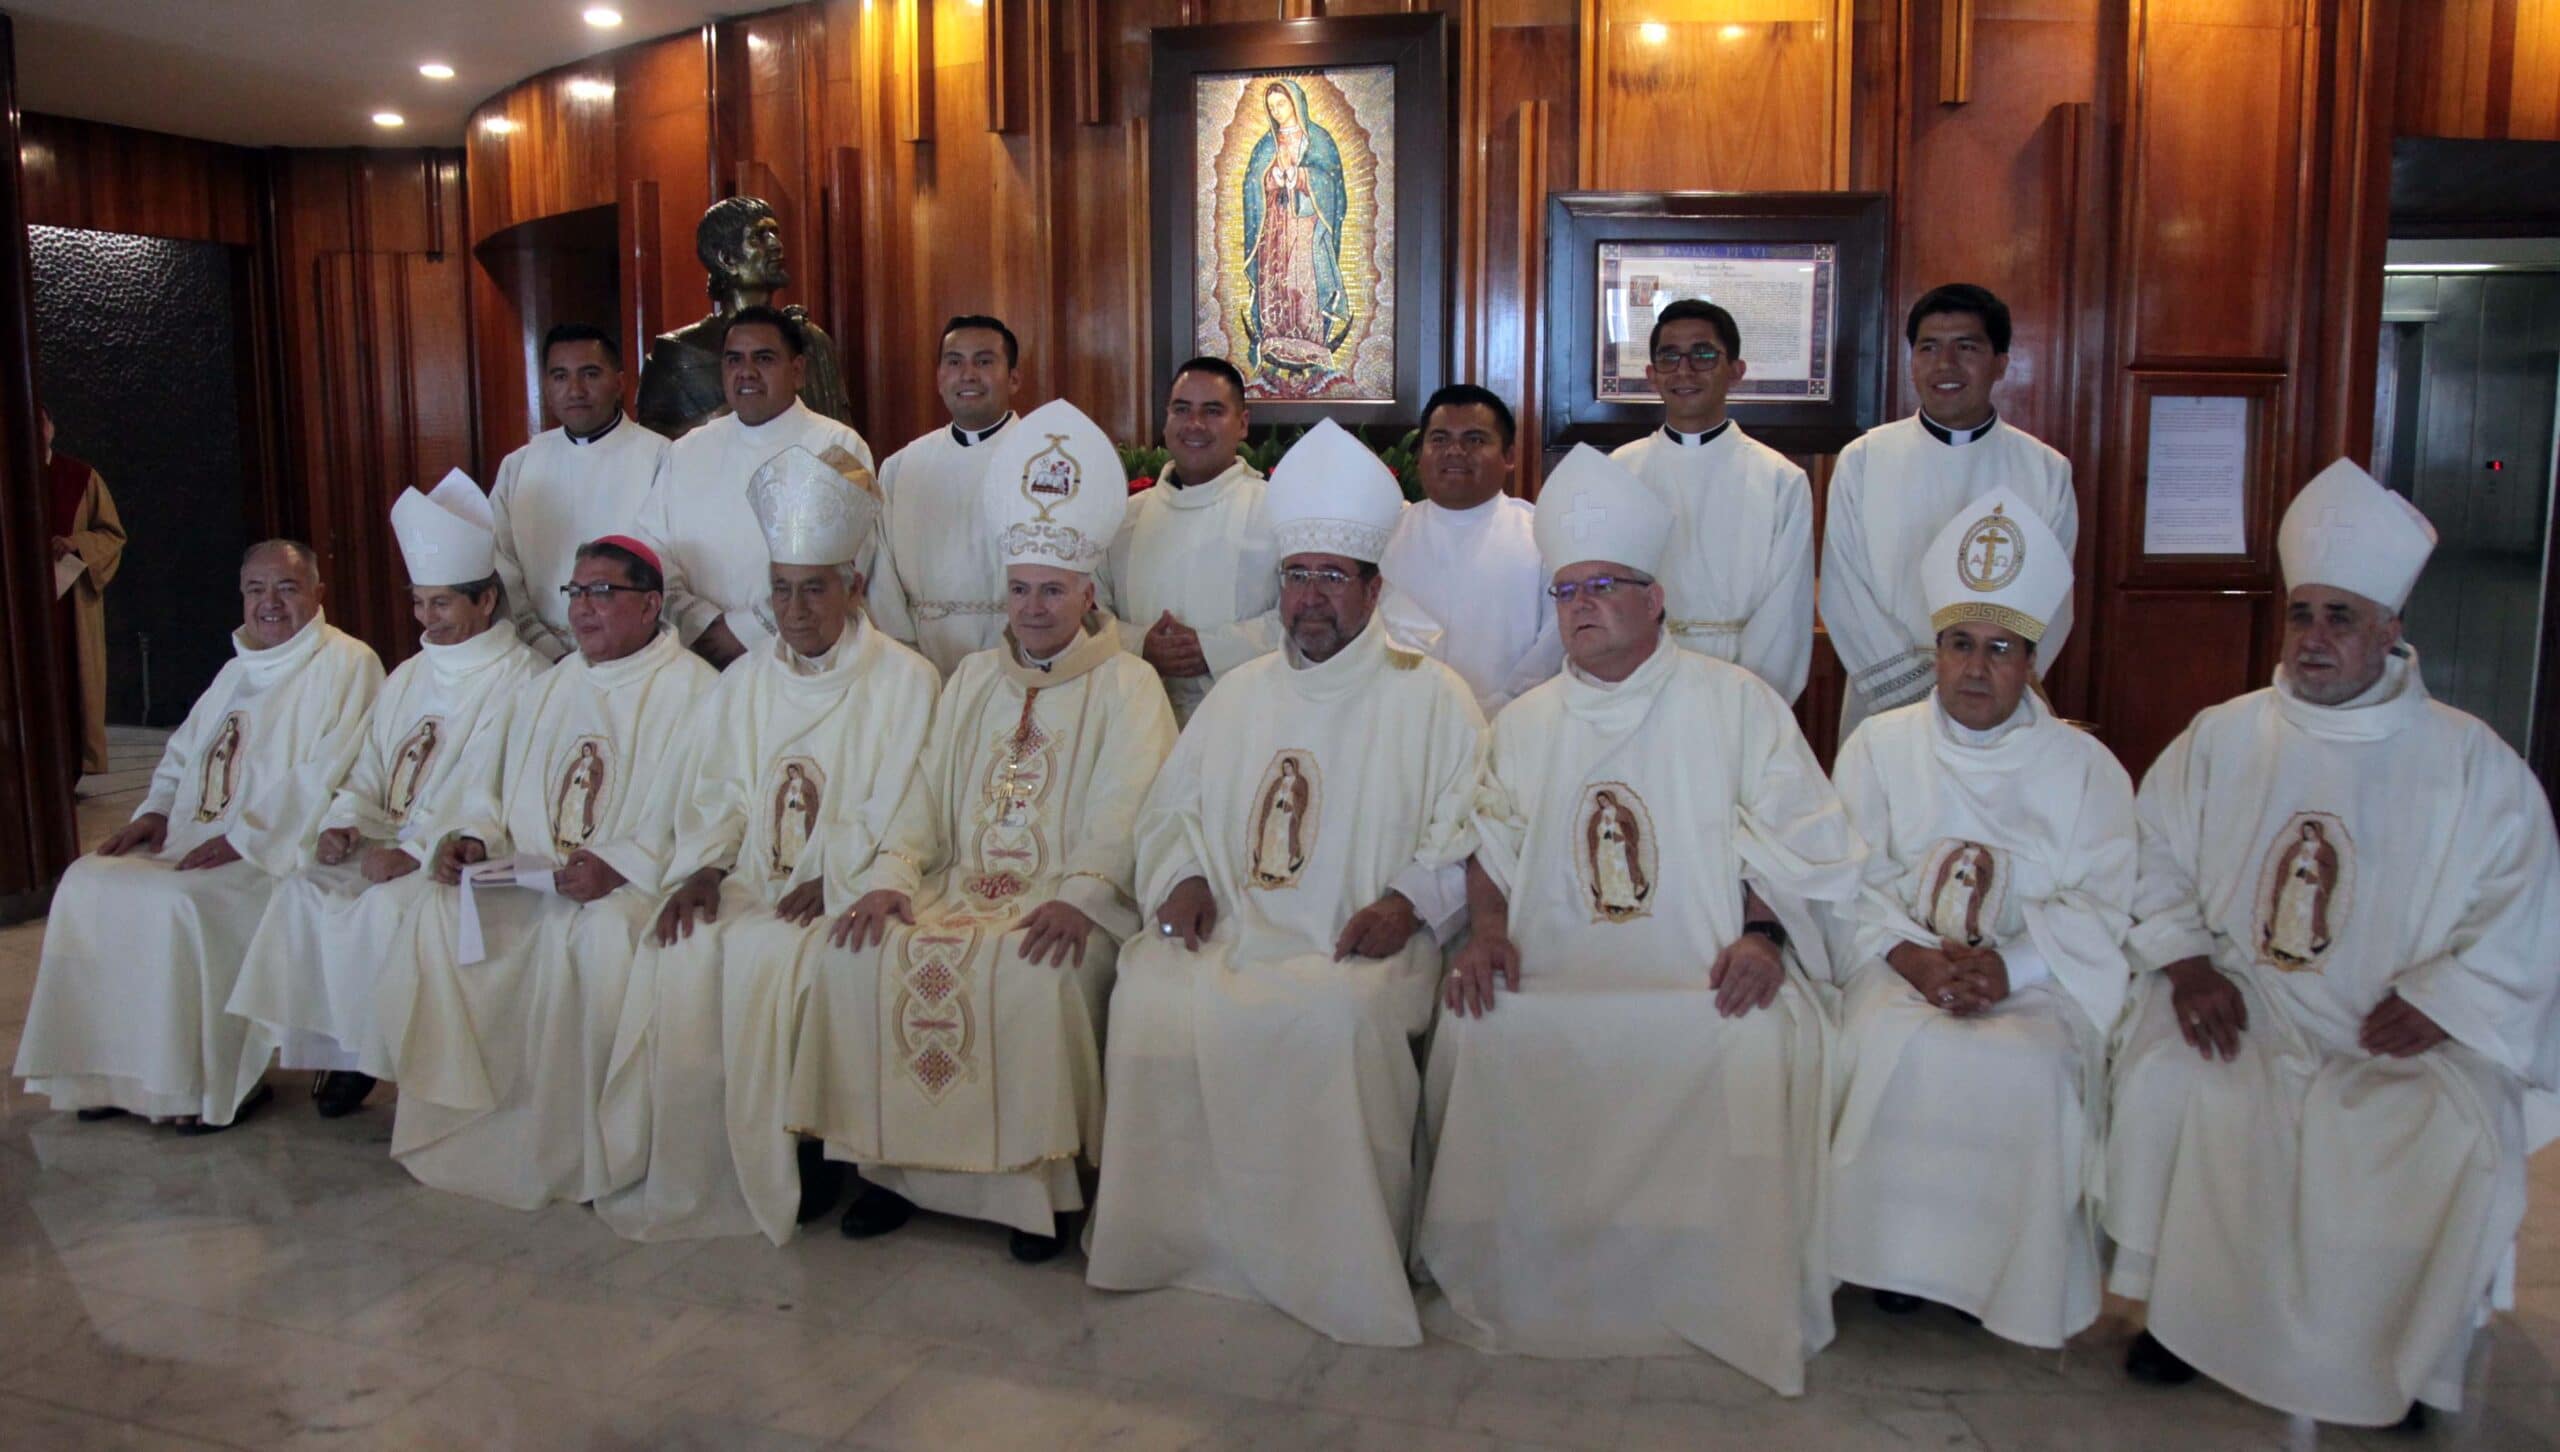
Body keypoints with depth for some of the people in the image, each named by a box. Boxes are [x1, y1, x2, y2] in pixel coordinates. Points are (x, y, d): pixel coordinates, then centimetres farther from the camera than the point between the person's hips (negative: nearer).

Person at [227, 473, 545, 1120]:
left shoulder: (517, 679, -7)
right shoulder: (409, 676, 20)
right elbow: (370, 769, 20)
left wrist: (414, 854, -22)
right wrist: (344, 823, -1)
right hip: (390, 843, 8)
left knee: (385, 909, -30)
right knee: (304, 891, -14)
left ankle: (397, 1054, -11)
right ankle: (343, 1048, -8)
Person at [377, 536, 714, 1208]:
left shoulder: (693, 692, -2)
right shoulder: (546, 690, 22)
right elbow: (487, 785, 20)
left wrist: (619, 866, -25)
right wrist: (468, 837, -2)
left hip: (633, 887, -6)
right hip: (525, 881, 6)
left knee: (595, 930, -35)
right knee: (437, 911, -18)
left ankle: (574, 1147, -20)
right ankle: (458, 1114, -9)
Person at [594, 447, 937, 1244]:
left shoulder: (904, 679, 1)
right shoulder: (744, 682, 18)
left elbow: (895, 811, -6)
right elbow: (715, 795, 12)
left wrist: (828, 881, -18)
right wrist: (702, 869, -7)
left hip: (845, 889, -4)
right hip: (751, 881, 4)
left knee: (765, 956, -31)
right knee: (681, 953, -24)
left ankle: (786, 1162, -15)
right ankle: (686, 1167, -13)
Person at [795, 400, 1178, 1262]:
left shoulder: (1126, 686, 4)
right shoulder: (974, 680, 21)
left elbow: (1124, 819, -8)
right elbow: (927, 799, 14)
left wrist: (1078, 897, -24)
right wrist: (892, 877, -4)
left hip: (1064, 908, -4)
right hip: (961, 890, 5)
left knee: (1031, 973, -34)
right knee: (865, 958, -20)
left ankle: (1034, 1176, -18)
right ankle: (895, 1161, -8)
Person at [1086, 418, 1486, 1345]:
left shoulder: (1431, 697, 8)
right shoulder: (1240, 694, 22)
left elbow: (1469, 833, 0)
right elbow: (1169, 808, 22)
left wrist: (1410, 900, -17)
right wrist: (1183, 877, 2)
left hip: (1358, 946, -4)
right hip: (1229, 928, 4)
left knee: (1335, 1016, -35)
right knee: (1151, 996, -24)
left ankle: (1338, 1263, -16)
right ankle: (1178, 1235, -7)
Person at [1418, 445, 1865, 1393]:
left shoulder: (1735, 703, 9)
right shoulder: (1526, 724, 20)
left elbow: (1796, 842, 3)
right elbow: (1494, 846, 17)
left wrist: (1761, 936, -15)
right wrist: (1486, 930, -3)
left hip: (1705, 988, -2)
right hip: (1553, 985, 3)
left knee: (1762, 1044, -33)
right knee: (1473, 1034, -26)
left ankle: (1729, 1304, -14)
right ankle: (1514, 1285, -8)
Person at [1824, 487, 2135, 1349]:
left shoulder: (2085, 766, 10)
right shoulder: (1879, 747, 12)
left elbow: (2104, 905, -1)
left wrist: (2009, 964, -18)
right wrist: (1913, 954, -16)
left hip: (2037, 980, 0)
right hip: (1901, 967, 1)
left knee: (2032, 1063, -31)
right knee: (1896, 1046, -31)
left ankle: (2011, 1272, -9)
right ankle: (1896, 1254, -13)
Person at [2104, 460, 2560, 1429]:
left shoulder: (2472, 762, 1)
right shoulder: (2221, 738, 7)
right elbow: (2153, 857, 5)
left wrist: (2433, 1008, -14)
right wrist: (2188, 965, -9)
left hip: (2405, 1034, -1)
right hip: (2246, 1009, 1)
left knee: (2462, 1142, -26)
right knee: (2162, 1083, -26)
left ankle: (2399, 1360, 1)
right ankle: (2182, 1311, -4)